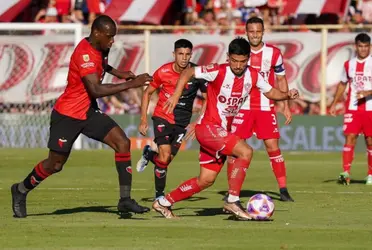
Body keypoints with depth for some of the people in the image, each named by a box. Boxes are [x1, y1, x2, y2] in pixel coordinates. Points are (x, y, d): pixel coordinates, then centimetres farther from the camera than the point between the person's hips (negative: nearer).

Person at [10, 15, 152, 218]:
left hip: (89, 112, 8)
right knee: (55, 164, 3)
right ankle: (21, 191, 30)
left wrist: (118, 73, 14)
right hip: (67, 115, -8)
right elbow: (96, 90, -36)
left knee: (122, 143, -10)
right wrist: (131, 84, -36)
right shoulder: (84, 54, -26)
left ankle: (125, 200, -9)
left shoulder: (99, 48, 2)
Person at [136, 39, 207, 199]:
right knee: (165, 157, -16)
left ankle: (148, 154, 36)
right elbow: (148, 93, 2)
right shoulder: (163, 72, -12)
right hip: (162, 117, -2)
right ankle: (159, 195, 4)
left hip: (182, 122, 2)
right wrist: (143, 120, -2)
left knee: (167, 160, 1)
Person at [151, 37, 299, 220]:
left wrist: (287, 95, -7)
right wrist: (176, 96, -20)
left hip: (223, 131, 8)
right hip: (208, 127, -8)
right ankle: (232, 201, -18)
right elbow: (188, 73, -11)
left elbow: (270, 92, 13)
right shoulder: (219, 72, -17)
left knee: (206, 180, 10)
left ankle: (163, 203, 22)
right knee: (246, 152, -25)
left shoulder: (253, 75, 1)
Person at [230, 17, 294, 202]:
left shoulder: (273, 53, 1)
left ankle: (283, 190, -1)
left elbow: (281, 80, 10)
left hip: (266, 108, 0)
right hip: (242, 108, 0)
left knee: (273, 146, -5)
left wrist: (286, 106, 6)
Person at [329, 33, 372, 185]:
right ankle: (346, 172, -18)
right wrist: (334, 104, 17)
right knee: (350, 138, -10)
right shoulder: (349, 65, 10)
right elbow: (342, 84, 22)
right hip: (352, 108, 2)